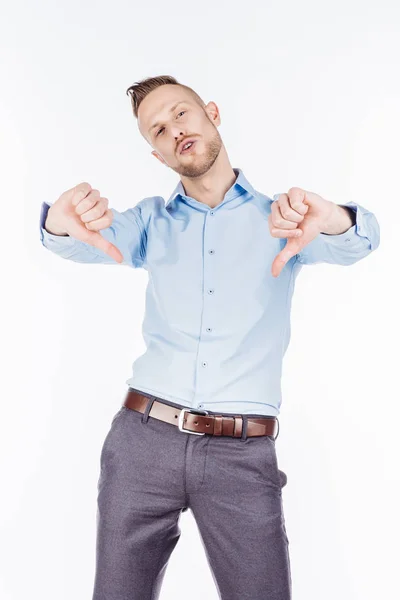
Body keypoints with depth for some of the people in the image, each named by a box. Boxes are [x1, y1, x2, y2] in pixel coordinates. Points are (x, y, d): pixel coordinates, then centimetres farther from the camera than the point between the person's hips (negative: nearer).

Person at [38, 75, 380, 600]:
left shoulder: (283, 219, 7)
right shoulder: (152, 221, 12)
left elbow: (355, 242, -11)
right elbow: (86, 242, -5)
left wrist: (330, 218, -35)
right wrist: (63, 221, -30)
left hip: (243, 455, -1)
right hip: (144, 438, 2)